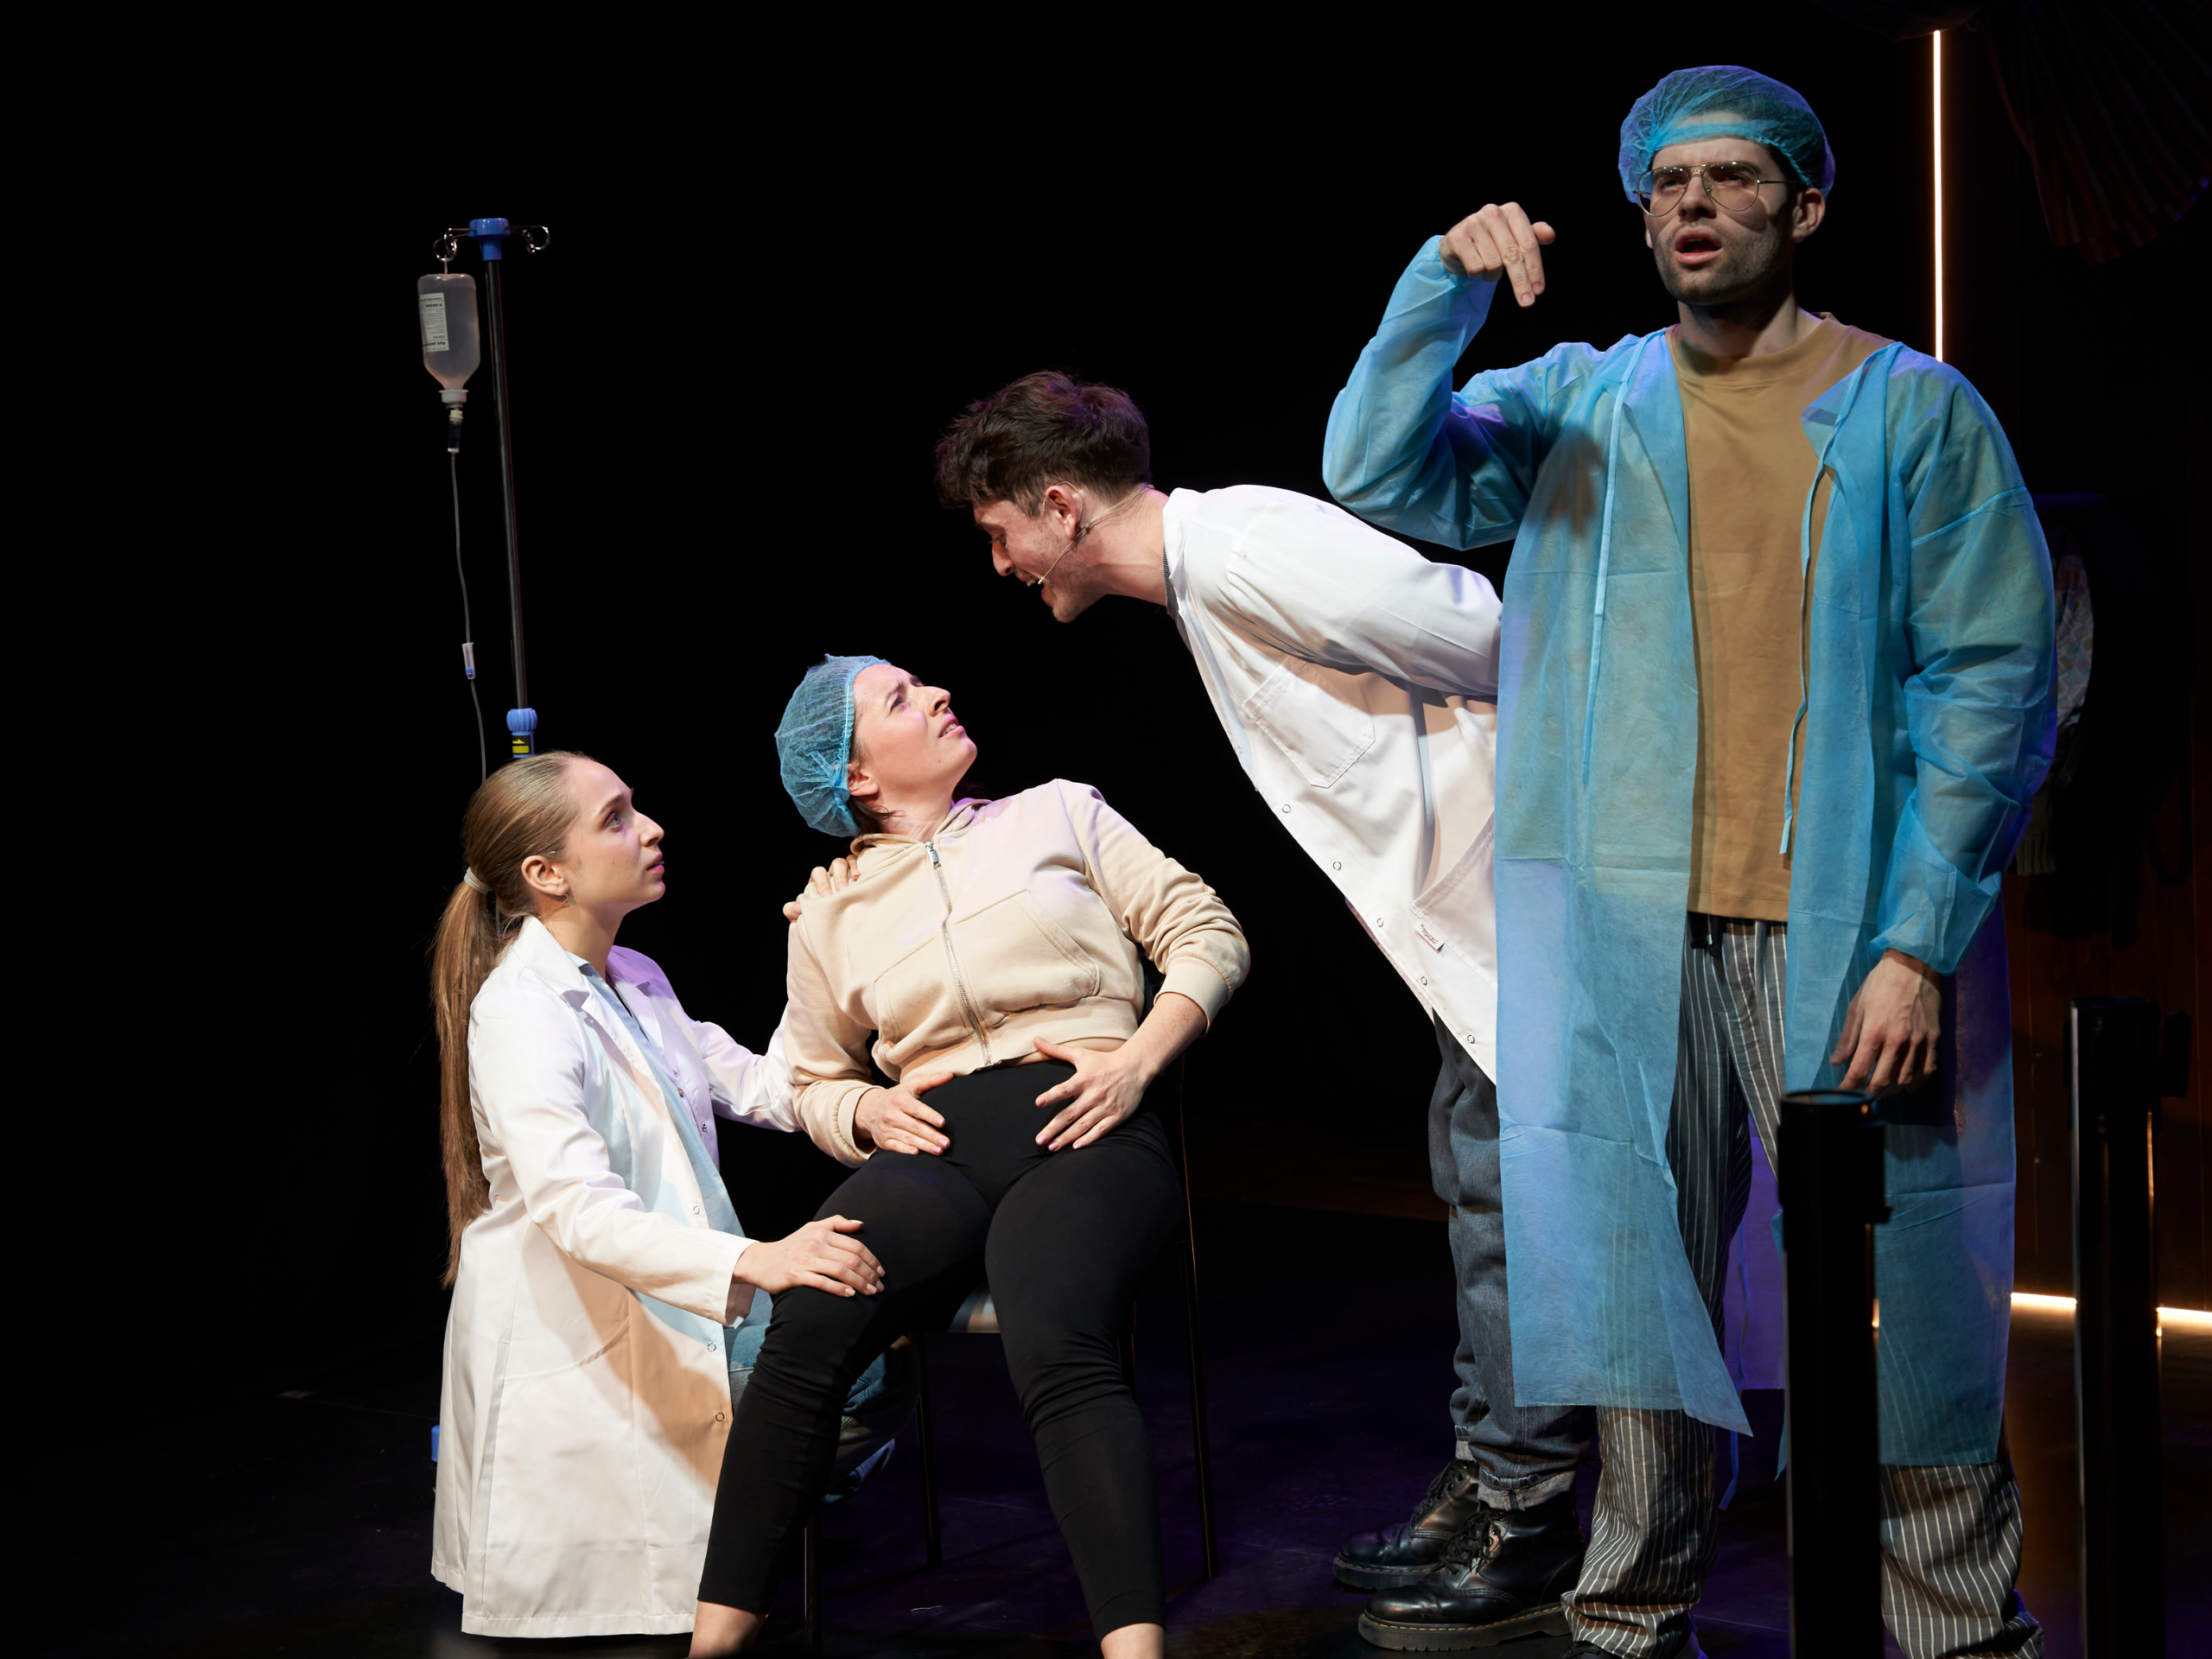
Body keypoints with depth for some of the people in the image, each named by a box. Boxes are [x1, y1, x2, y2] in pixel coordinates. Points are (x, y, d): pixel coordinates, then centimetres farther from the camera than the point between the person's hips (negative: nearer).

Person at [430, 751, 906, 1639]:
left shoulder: (637, 983, 11)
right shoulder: (518, 1014, -19)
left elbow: (767, 1094, 14)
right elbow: (579, 1213, -32)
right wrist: (754, 1260, -43)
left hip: (680, 1315, 9)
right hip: (578, 1354, -9)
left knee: (873, 1380, -6)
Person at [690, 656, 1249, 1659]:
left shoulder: (1057, 815, 18)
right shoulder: (831, 918, 22)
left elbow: (1206, 934, 14)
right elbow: (814, 1081, 30)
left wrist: (1137, 1061, -3)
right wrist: (868, 1110, 6)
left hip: (1078, 1134, -2)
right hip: (934, 1151, 2)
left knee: (1056, 1344, -35)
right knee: (806, 1328, -30)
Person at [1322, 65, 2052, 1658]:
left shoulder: (1916, 413, 1)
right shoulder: (1580, 405, 11)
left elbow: (1995, 685, -3)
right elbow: (1376, 471, -1)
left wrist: (1919, 944, -11)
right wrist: (1447, 283, -15)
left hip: (1846, 927, -3)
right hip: (1632, 927, 3)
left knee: (1902, 1288, -1)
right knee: (1637, 1265, 10)